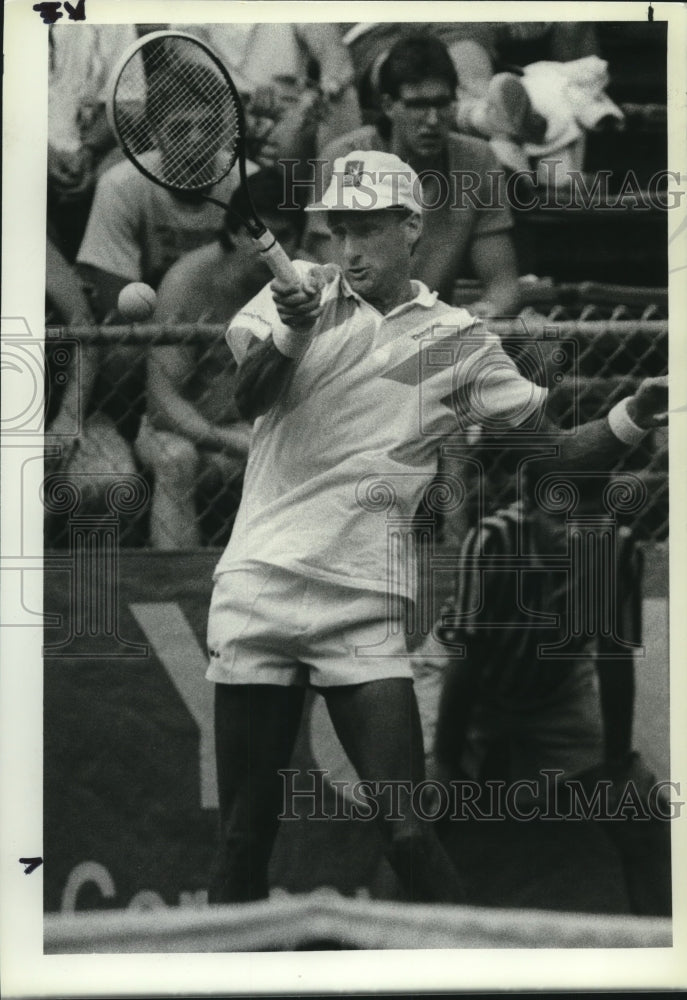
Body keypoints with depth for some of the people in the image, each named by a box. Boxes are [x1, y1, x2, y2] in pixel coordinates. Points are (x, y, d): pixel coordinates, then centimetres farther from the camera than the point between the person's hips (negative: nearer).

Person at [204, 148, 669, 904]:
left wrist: (640, 409, -11)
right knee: (244, 836, 4)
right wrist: (290, 332, -28)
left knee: (408, 835, -9)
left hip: (363, 607, -1)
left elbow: (557, 451, 6)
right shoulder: (299, 290, 8)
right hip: (257, 589, 1)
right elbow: (248, 396, -9)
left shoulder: (458, 341, 7)